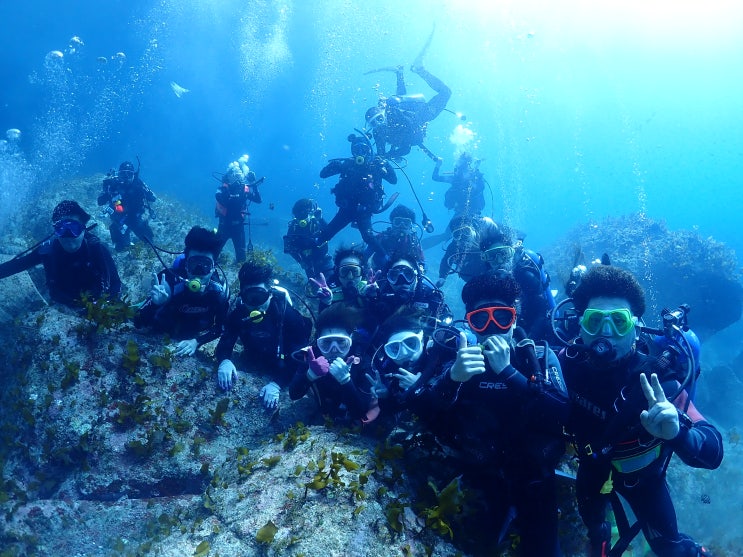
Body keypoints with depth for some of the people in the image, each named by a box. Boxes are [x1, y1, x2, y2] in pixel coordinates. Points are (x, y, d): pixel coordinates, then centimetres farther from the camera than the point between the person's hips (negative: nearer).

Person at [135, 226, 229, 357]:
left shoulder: (220, 289, -32)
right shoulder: (170, 281, -38)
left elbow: (221, 326, -23)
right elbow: (139, 322, -35)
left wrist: (196, 341, -40)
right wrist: (155, 304, -57)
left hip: (198, 334, 0)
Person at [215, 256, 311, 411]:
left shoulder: (288, 314, -28)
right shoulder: (238, 314, -16)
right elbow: (225, 342, -18)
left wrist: (277, 384, -50)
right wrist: (224, 361, -44)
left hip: (283, 371, -5)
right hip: (254, 369, 5)